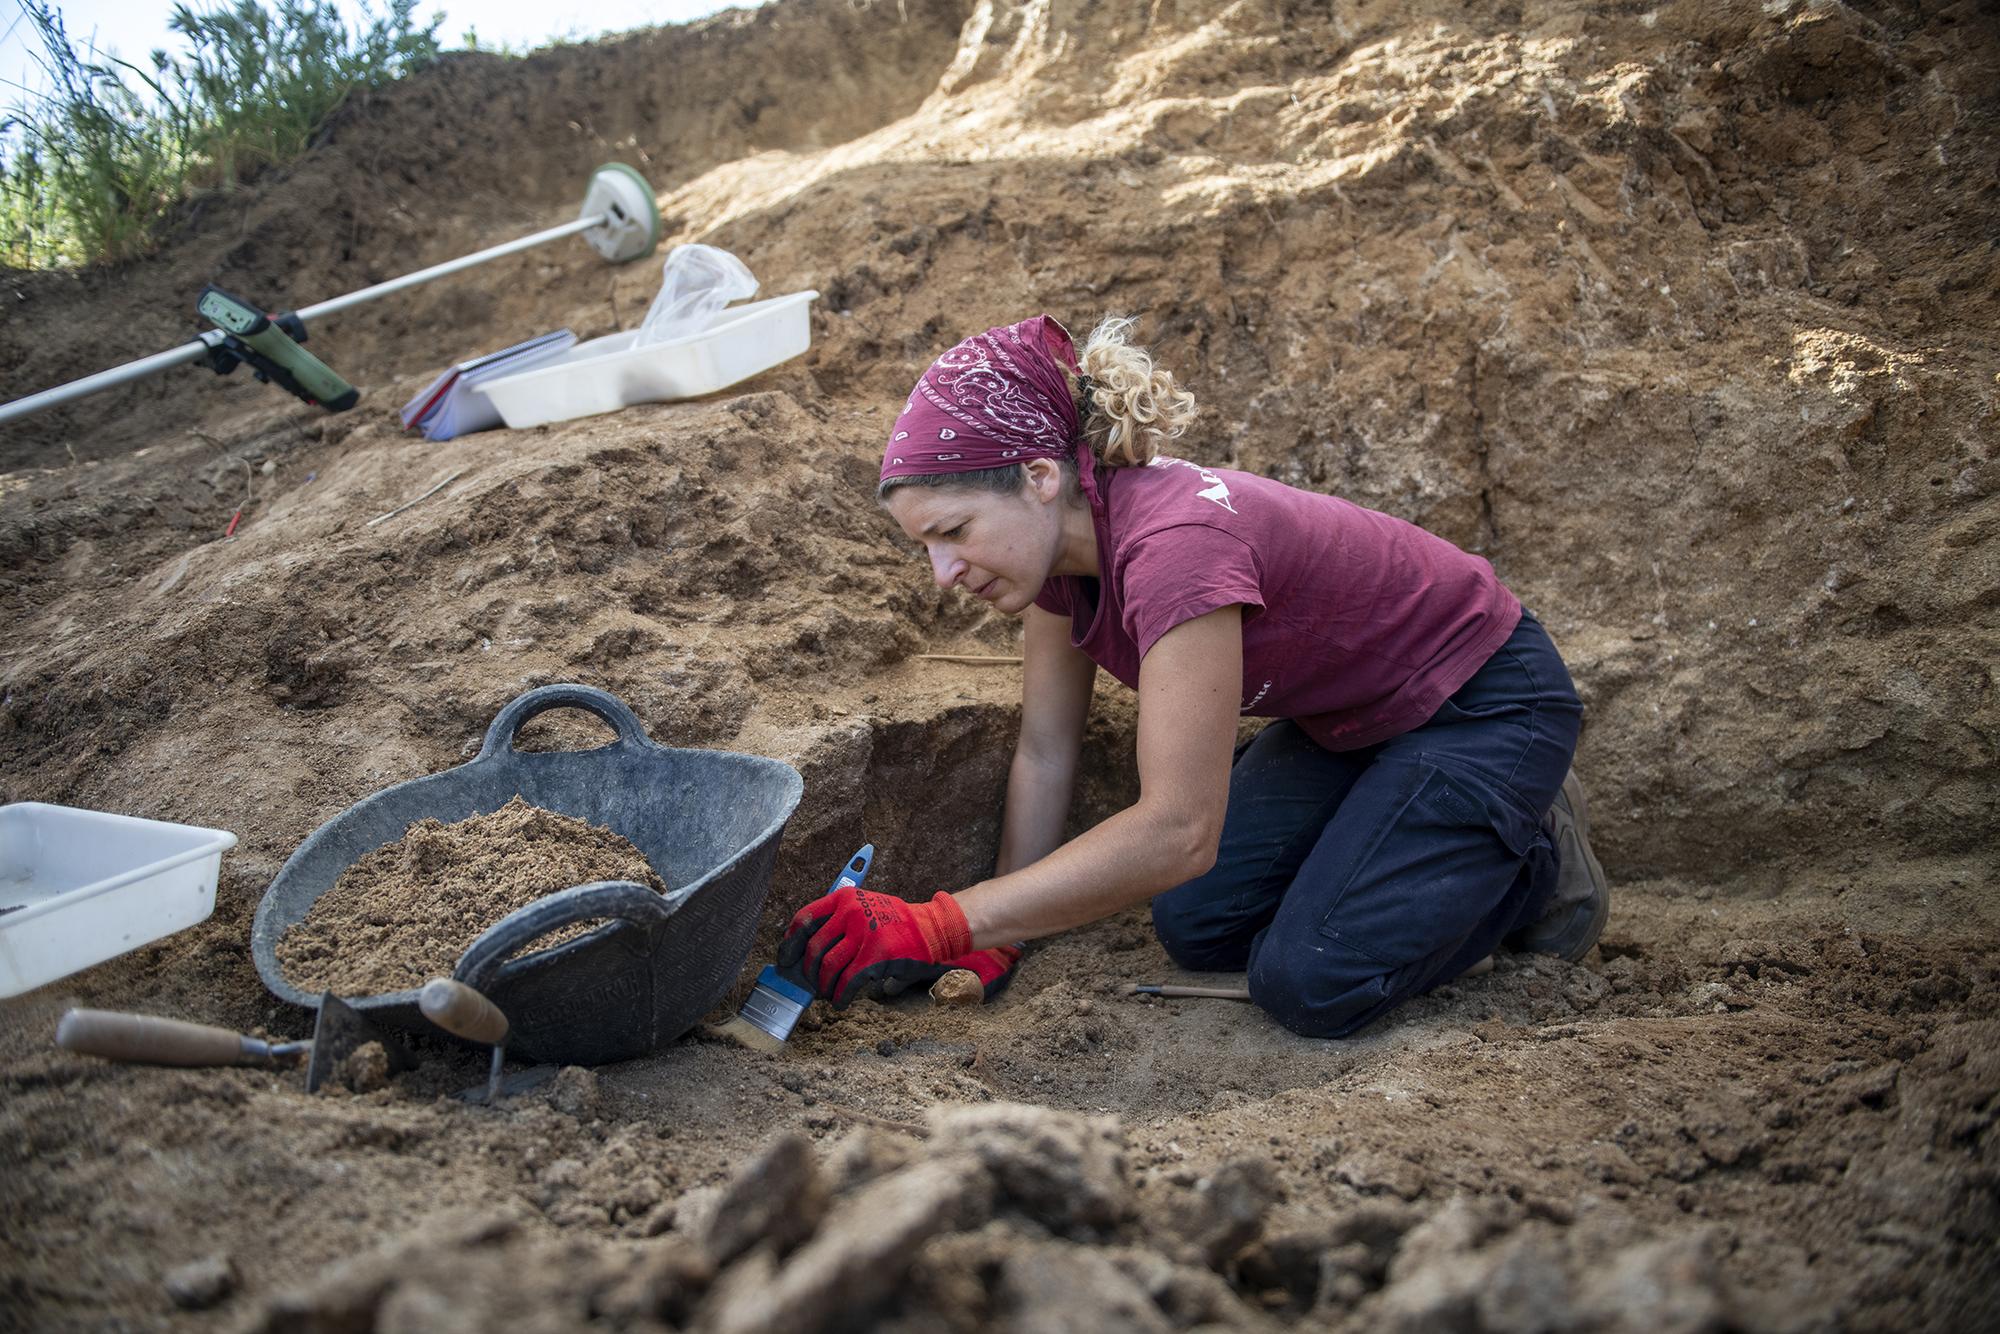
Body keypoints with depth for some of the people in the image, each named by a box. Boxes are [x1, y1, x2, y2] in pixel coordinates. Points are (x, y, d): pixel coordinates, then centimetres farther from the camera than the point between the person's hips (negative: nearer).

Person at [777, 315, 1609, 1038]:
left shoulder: (1172, 544, -37)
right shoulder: (1055, 533, -10)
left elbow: (1179, 831, -41)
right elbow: (1044, 756, -2)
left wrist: (939, 928, -41)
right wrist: (996, 935, -5)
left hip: (1483, 705, -8)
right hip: (1345, 719, 8)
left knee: (1310, 983, -18)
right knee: (1197, 929, -2)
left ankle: (1534, 864, 5)